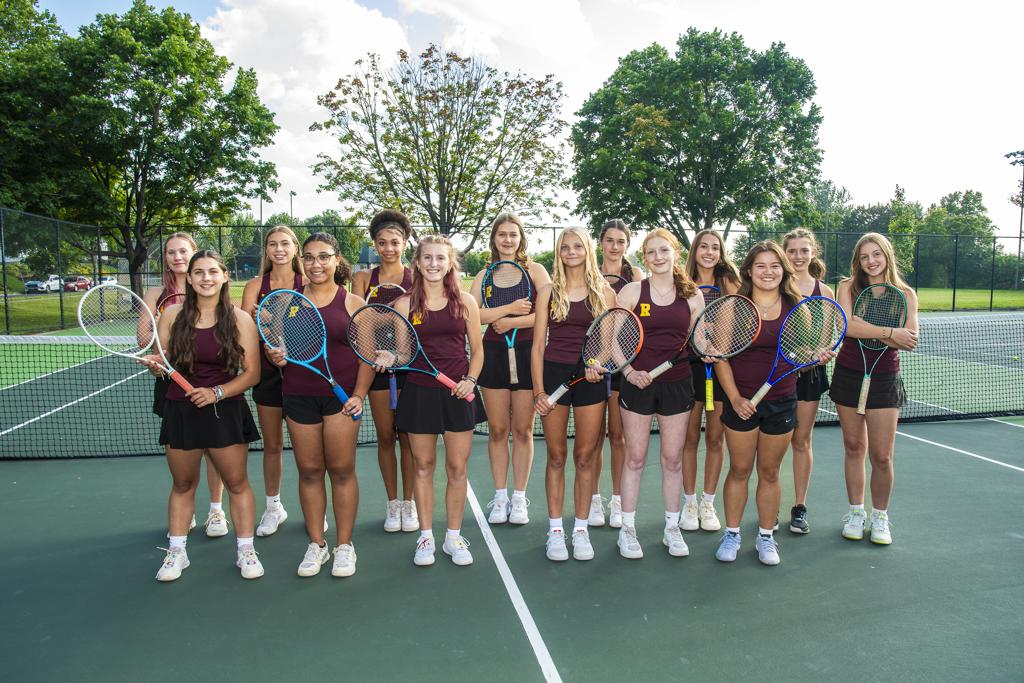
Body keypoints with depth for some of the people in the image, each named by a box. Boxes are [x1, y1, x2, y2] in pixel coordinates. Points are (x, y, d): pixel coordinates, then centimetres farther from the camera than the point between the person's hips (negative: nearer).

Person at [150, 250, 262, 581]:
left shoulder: (240, 320, -5)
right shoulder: (173, 315, 1)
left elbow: (252, 373, -6)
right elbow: (162, 363, 9)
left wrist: (217, 393, -17)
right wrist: (155, 365, -14)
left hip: (226, 410, -2)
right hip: (180, 410, 2)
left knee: (237, 483, 5)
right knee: (183, 483, 13)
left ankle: (245, 550, 19)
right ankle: (176, 551, 28)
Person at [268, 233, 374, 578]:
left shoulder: (352, 302, 2)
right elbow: (276, 347, 17)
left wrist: (359, 394, -10)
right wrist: (275, 356, -7)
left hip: (341, 395, -2)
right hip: (299, 396, 3)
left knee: (341, 470, 2)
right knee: (309, 471, 7)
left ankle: (344, 545, 14)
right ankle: (316, 544, 20)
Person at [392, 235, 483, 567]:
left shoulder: (465, 302, 3)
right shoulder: (405, 304, 1)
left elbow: (477, 350, 8)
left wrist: (470, 380, -7)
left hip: (457, 393, 1)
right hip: (419, 392, 0)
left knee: (457, 467, 5)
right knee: (423, 466, 8)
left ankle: (454, 537, 22)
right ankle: (425, 536, 23)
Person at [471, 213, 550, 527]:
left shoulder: (535, 270, 2)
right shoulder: (484, 275, 8)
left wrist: (512, 322, -13)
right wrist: (509, 308, -14)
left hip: (528, 353, -2)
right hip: (494, 353, 2)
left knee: (523, 430, 5)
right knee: (497, 429, 7)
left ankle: (519, 498, 16)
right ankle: (500, 497, 19)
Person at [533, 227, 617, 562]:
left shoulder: (604, 292, 6)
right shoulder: (548, 292, 6)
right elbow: (538, 345, 3)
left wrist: (600, 364, -14)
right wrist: (538, 390, -5)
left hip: (590, 378, 0)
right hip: (554, 373, 0)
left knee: (585, 457, 6)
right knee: (556, 456, 5)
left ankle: (581, 529, 18)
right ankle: (555, 530, 16)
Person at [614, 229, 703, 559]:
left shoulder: (693, 296, 5)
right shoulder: (632, 291, -2)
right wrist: (629, 371, -15)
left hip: (677, 383, 2)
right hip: (637, 382, -2)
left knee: (673, 459, 9)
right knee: (635, 458, 4)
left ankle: (672, 528, 25)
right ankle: (627, 529, 18)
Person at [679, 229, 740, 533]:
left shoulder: (728, 282, 2)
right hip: (690, 365, 0)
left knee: (715, 438, 7)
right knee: (690, 438, 4)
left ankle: (708, 503, 21)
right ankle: (689, 503, 18)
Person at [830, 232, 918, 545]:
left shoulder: (905, 294, 0)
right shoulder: (849, 287, -1)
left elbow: (910, 341, -10)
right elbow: (847, 325, -18)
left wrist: (865, 329, -20)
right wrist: (890, 332, -18)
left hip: (884, 380, 0)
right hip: (848, 376, 1)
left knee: (881, 457, -1)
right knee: (854, 448, 11)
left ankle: (880, 517, 20)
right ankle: (856, 512, 25)